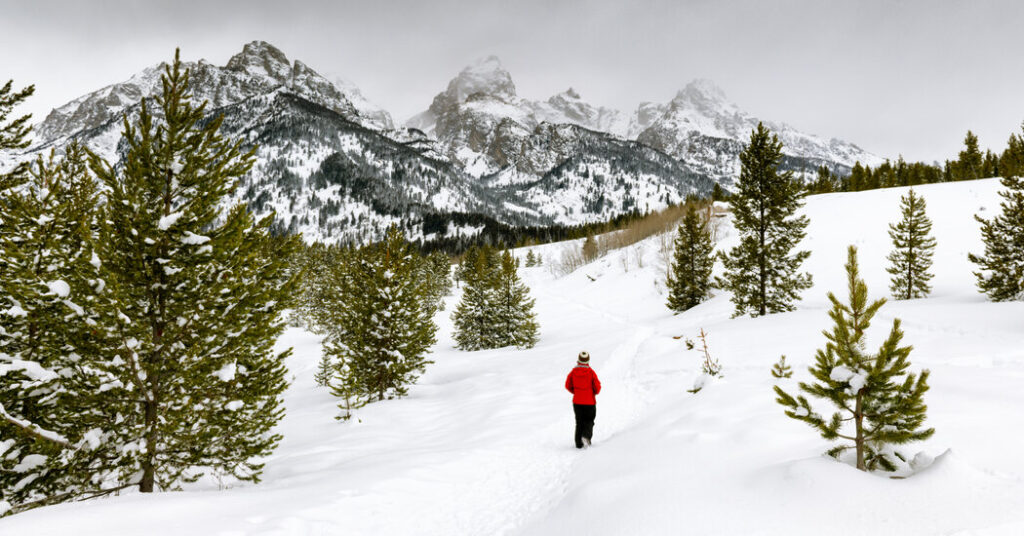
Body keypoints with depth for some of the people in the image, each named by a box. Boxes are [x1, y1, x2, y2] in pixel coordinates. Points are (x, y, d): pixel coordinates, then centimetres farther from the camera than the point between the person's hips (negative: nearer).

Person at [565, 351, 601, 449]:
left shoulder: (573, 371, -4)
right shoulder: (591, 372, -11)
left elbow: (568, 385, 1)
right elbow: (597, 387, -9)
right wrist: (594, 392, 13)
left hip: (577, 401, 2)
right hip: (590, 401, -2)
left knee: (579, 422, 14)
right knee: (589, 421, 12)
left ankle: (579, 443, 9)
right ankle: (586, 436, -14)